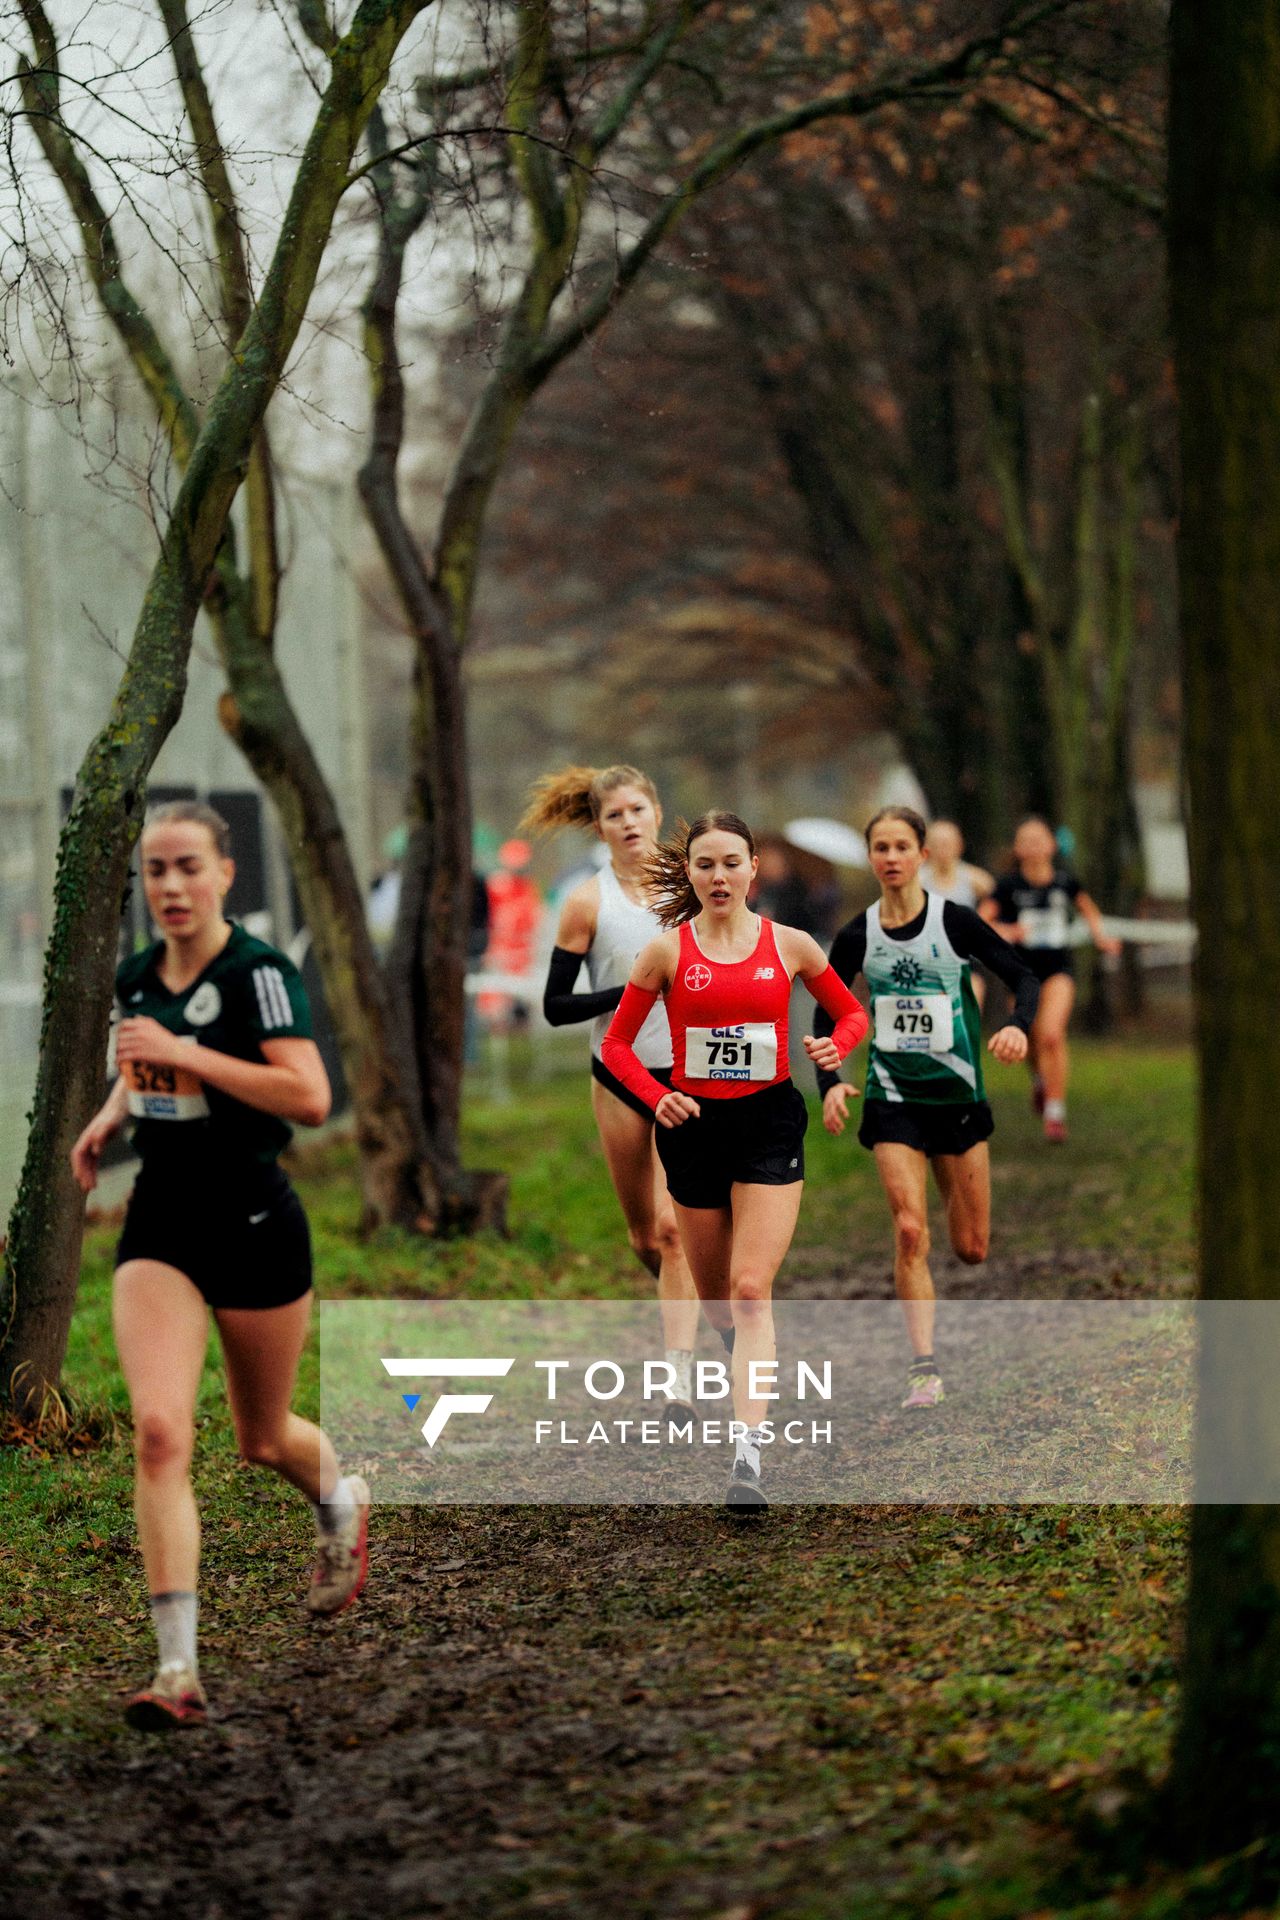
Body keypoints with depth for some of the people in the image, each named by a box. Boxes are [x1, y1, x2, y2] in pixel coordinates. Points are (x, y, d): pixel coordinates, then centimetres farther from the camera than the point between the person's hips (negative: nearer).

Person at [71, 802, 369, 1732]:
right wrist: (110, 1115, 8)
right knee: (159, 1431, -15)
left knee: (263, 1438, 15)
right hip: (160, 1224, 4)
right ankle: (179, 1669, -16)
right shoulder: (135, 978, 6)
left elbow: (310, 1097, -24)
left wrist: (183, 1055, -25)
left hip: (255, 1225, -4)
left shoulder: (260, 974, -13)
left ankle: (343, 1502, 53)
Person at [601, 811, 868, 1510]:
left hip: (770, 1121, -2)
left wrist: (836, 1045, -9)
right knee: (714, 1296, 13)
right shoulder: (667, 951, -2)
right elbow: (617, 1043, 5)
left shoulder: (790, 945, -1)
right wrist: (657, 1097, -13)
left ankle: (748, 1456, -21)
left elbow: (851, 1011, 13)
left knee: (751, 1290, -15)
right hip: (695, 1124, 2)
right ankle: (743, 1355, 50)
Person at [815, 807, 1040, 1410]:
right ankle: (924, 1367, -14)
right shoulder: (857, 937, -1)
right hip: (893, 1098, 0)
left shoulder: (955, 922, -8)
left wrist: (1018, 1026, -27)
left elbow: (1023, 977, -6)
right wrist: (829, 1084, -10)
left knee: (971, 1249, 5)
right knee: (910, 1231, -17)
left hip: (959, 1094, 0)